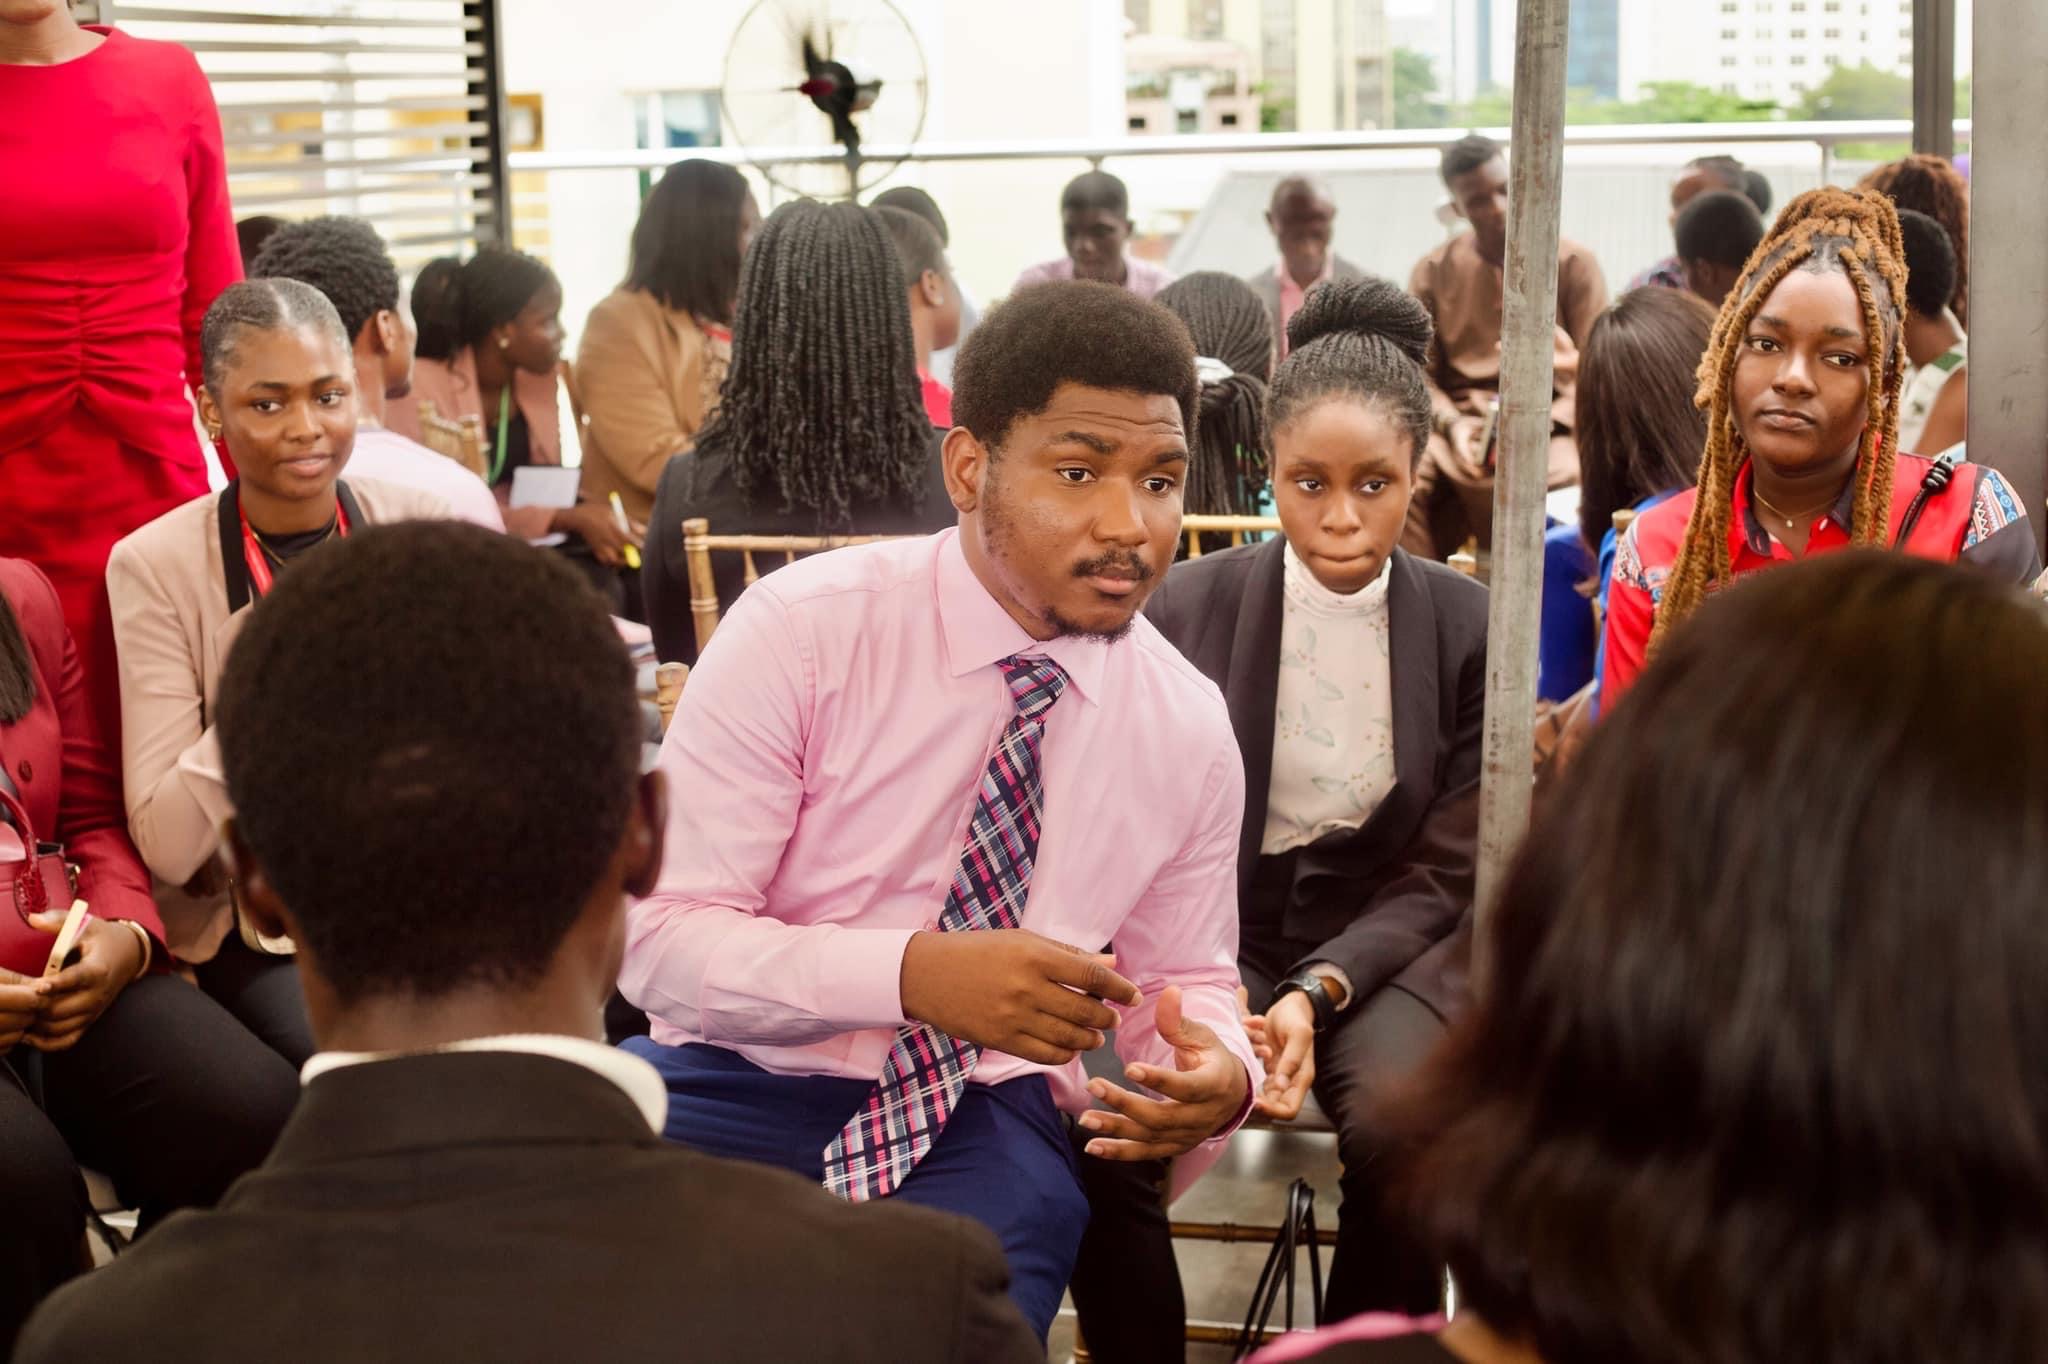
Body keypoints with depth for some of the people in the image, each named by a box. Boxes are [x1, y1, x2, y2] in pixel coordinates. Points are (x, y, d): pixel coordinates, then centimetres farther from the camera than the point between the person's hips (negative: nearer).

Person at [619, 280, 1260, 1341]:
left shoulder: (1187, 728, 1)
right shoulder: (800, 631, -10)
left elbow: (1185, 981, 15)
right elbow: (659, 935, -13)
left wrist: (1217, 1075, -11)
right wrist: (915, 973, -29)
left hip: (984, 1129, 1)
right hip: (748, 1089, 0)